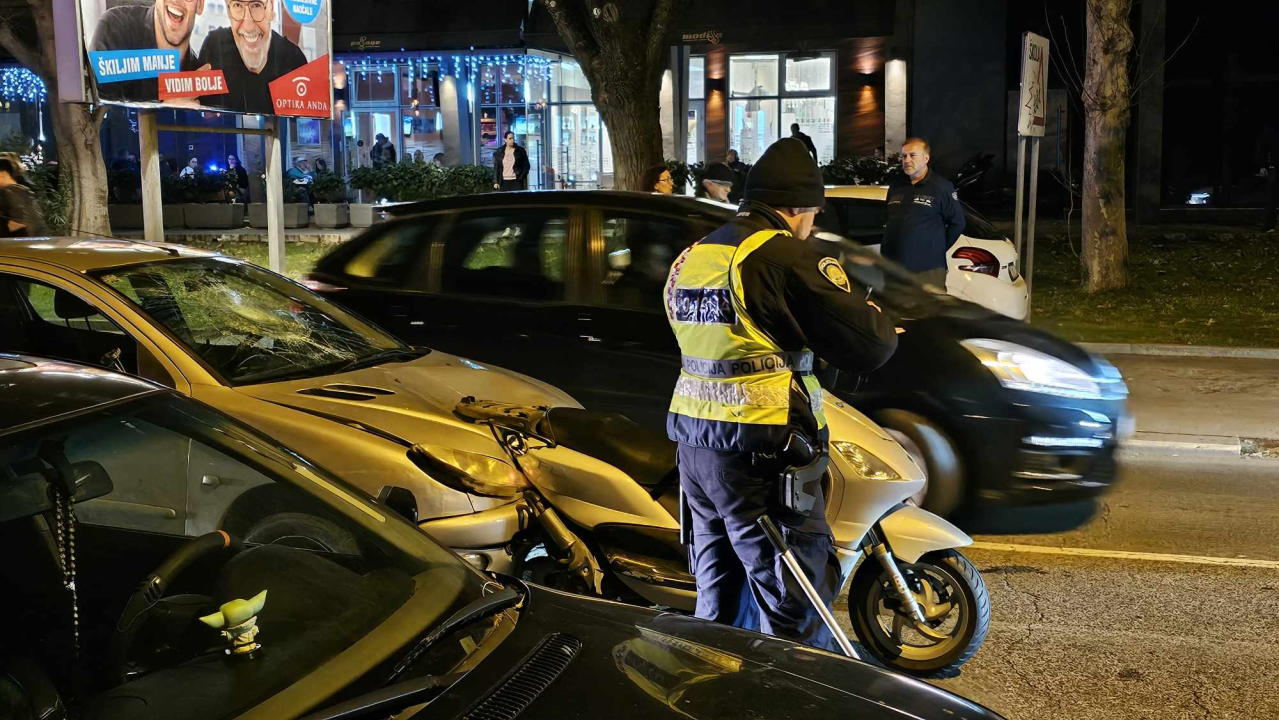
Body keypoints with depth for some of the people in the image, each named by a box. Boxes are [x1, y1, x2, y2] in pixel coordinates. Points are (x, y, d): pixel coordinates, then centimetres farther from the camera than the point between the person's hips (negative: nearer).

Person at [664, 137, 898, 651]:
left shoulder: (690, 258, 11)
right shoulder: (789, 257, -13)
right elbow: (871, 347, -14)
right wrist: (866, 307, 9)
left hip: (694, 447, 8)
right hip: (761, 456, -8)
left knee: (719, 599, 19)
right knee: (794, 607, 0)